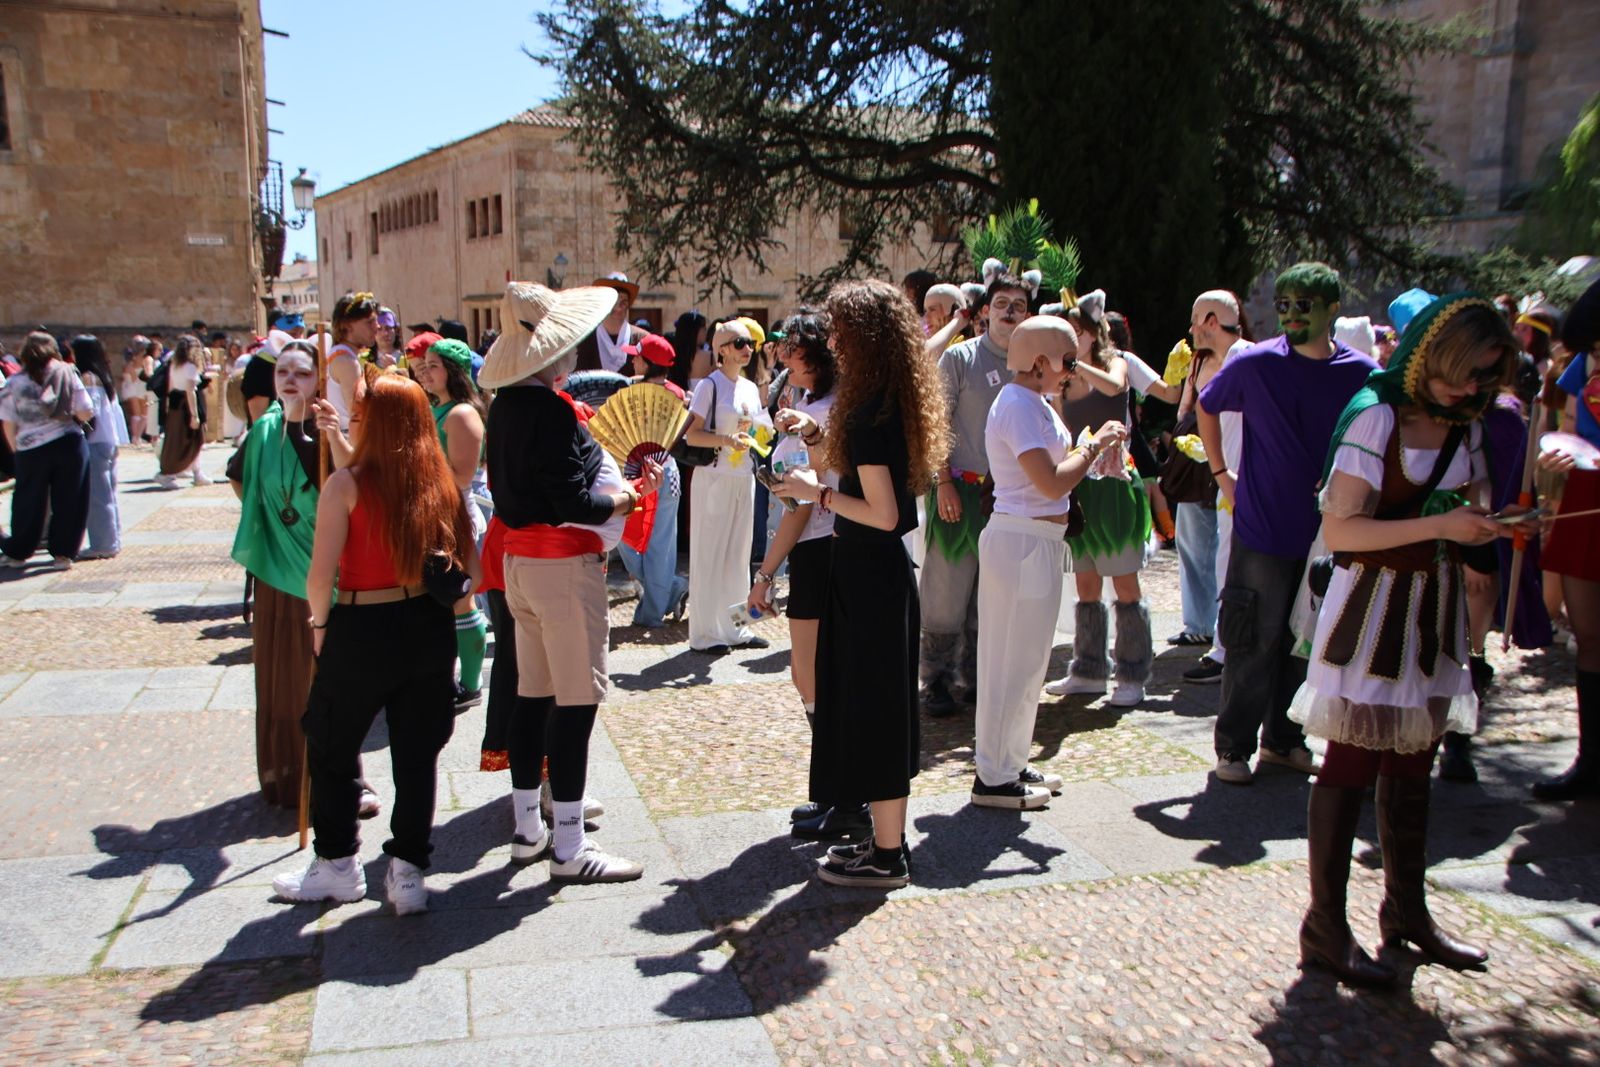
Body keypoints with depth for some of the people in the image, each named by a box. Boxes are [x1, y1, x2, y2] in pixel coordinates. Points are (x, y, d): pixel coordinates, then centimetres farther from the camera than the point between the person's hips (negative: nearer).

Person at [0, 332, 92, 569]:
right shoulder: (67, 375, -2)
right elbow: (86, 413, -6)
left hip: (31, 449, 1)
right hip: (68, 444, -1)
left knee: (28, 502, 12)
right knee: (68, 501, 7)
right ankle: (62, 553, 9)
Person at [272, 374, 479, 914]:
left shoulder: (348, 484, -11)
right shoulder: (443, 485, 0)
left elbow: (321, 575, -15)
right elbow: (473, 573, 1)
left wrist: (320, 625, 2)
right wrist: (438, 611, 14)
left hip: (362, 629, -4)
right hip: (428, 629, 4)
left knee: (333, 747, 17)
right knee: (417, 753, 12)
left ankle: (338, 864, 28)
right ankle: (407, 871, 17)